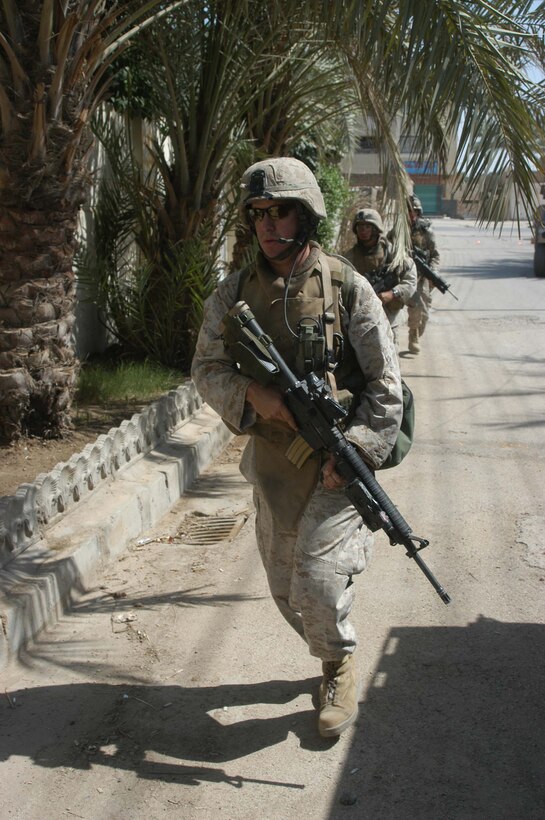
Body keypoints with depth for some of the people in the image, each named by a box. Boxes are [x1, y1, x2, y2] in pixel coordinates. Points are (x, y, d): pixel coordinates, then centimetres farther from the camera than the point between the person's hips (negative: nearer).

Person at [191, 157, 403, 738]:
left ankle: (339, 668, 19)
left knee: (317, 581, -10)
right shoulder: (234, 292, 3)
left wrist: (354, 451, -17)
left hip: (335, 462, -4)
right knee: (284, 587, 14)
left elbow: (385, 384, -7)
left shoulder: (348, 287, -7)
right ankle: (334, 658, 40)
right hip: (271, 461, 5)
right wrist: (252, 392, -17)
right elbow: (206, 369, 3)